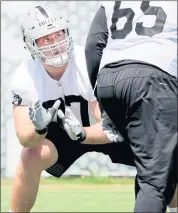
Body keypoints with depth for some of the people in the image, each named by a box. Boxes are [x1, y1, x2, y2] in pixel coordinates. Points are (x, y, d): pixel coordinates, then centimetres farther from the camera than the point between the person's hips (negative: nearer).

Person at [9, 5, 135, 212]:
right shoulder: (24, 77, -22)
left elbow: (110, 128, -29)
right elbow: (25, 138, -24)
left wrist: (80, 133, -50)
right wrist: (39, 128, -48)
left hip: (100, 129, -1)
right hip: (58, 134, 1)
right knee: (33, 154, -30)